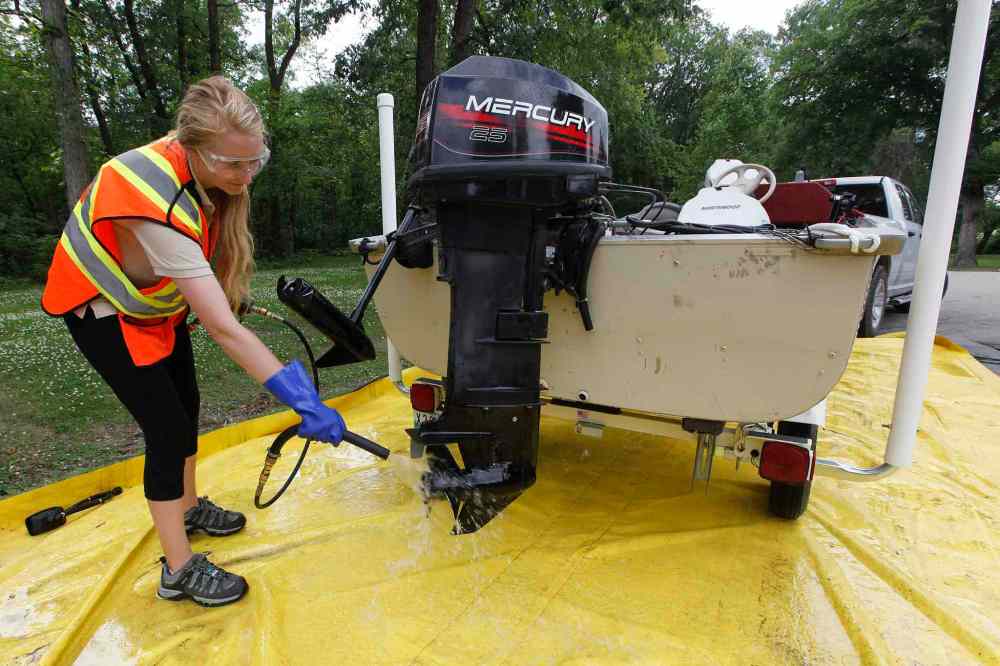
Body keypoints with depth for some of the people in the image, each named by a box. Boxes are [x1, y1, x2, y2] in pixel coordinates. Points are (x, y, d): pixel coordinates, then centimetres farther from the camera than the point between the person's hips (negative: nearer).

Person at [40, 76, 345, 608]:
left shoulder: (201, 161, -16)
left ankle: (189, 508, 39)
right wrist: (301, 400, -44)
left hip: (156, 296, 8)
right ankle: (179, 572, 8)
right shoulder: (159, 208, -41)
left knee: (185, 407, 17)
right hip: (102, 308, -8)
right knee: (169, 430, -9)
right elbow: (222, 330, -44)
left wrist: (216, 291, 9)